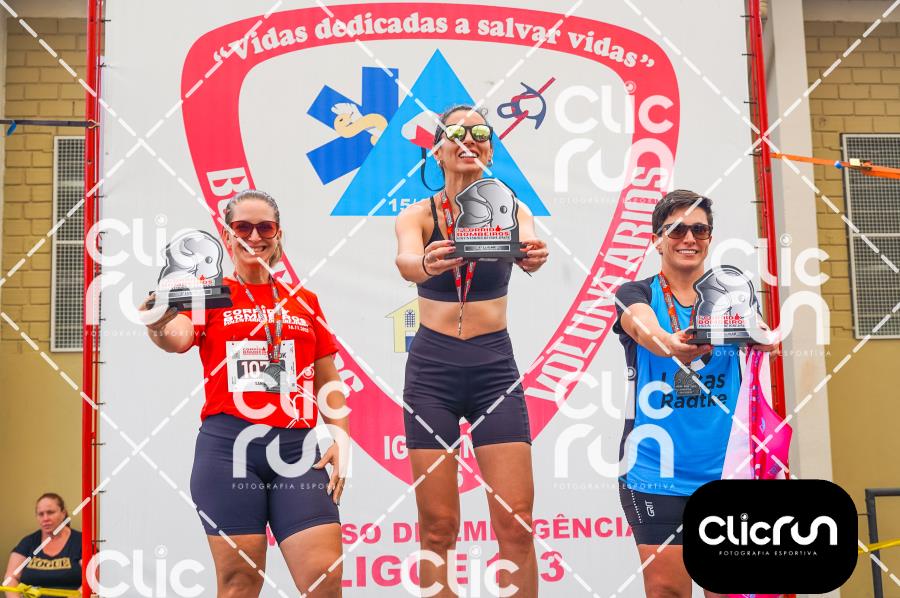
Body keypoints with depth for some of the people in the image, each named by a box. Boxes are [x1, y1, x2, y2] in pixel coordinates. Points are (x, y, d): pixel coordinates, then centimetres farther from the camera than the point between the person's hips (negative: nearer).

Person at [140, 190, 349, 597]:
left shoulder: (305, 301, 17)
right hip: (228, 444, -2)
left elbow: (328, 381, 18)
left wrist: (341, 440, 5)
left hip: (297, 447, 2)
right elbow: (178, 337, -13)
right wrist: (160, 326, -36)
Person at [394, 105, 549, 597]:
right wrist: (426, 264, -47)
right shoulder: (418, 215, -1)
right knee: (438, 527, 2)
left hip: (494, 366, 0)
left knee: (515, 523, -4)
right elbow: (405, 260, -23)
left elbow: (528, 249, -21)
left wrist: (533, 257, -46)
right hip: (432, 367, 0)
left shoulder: (510, 210, 1)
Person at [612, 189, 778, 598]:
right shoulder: (636, 295, 2)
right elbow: (645, 329, -22)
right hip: (656, 469, -2)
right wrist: (672, 344, -45)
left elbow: (763, 335, -14)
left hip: (725, 469, 2)